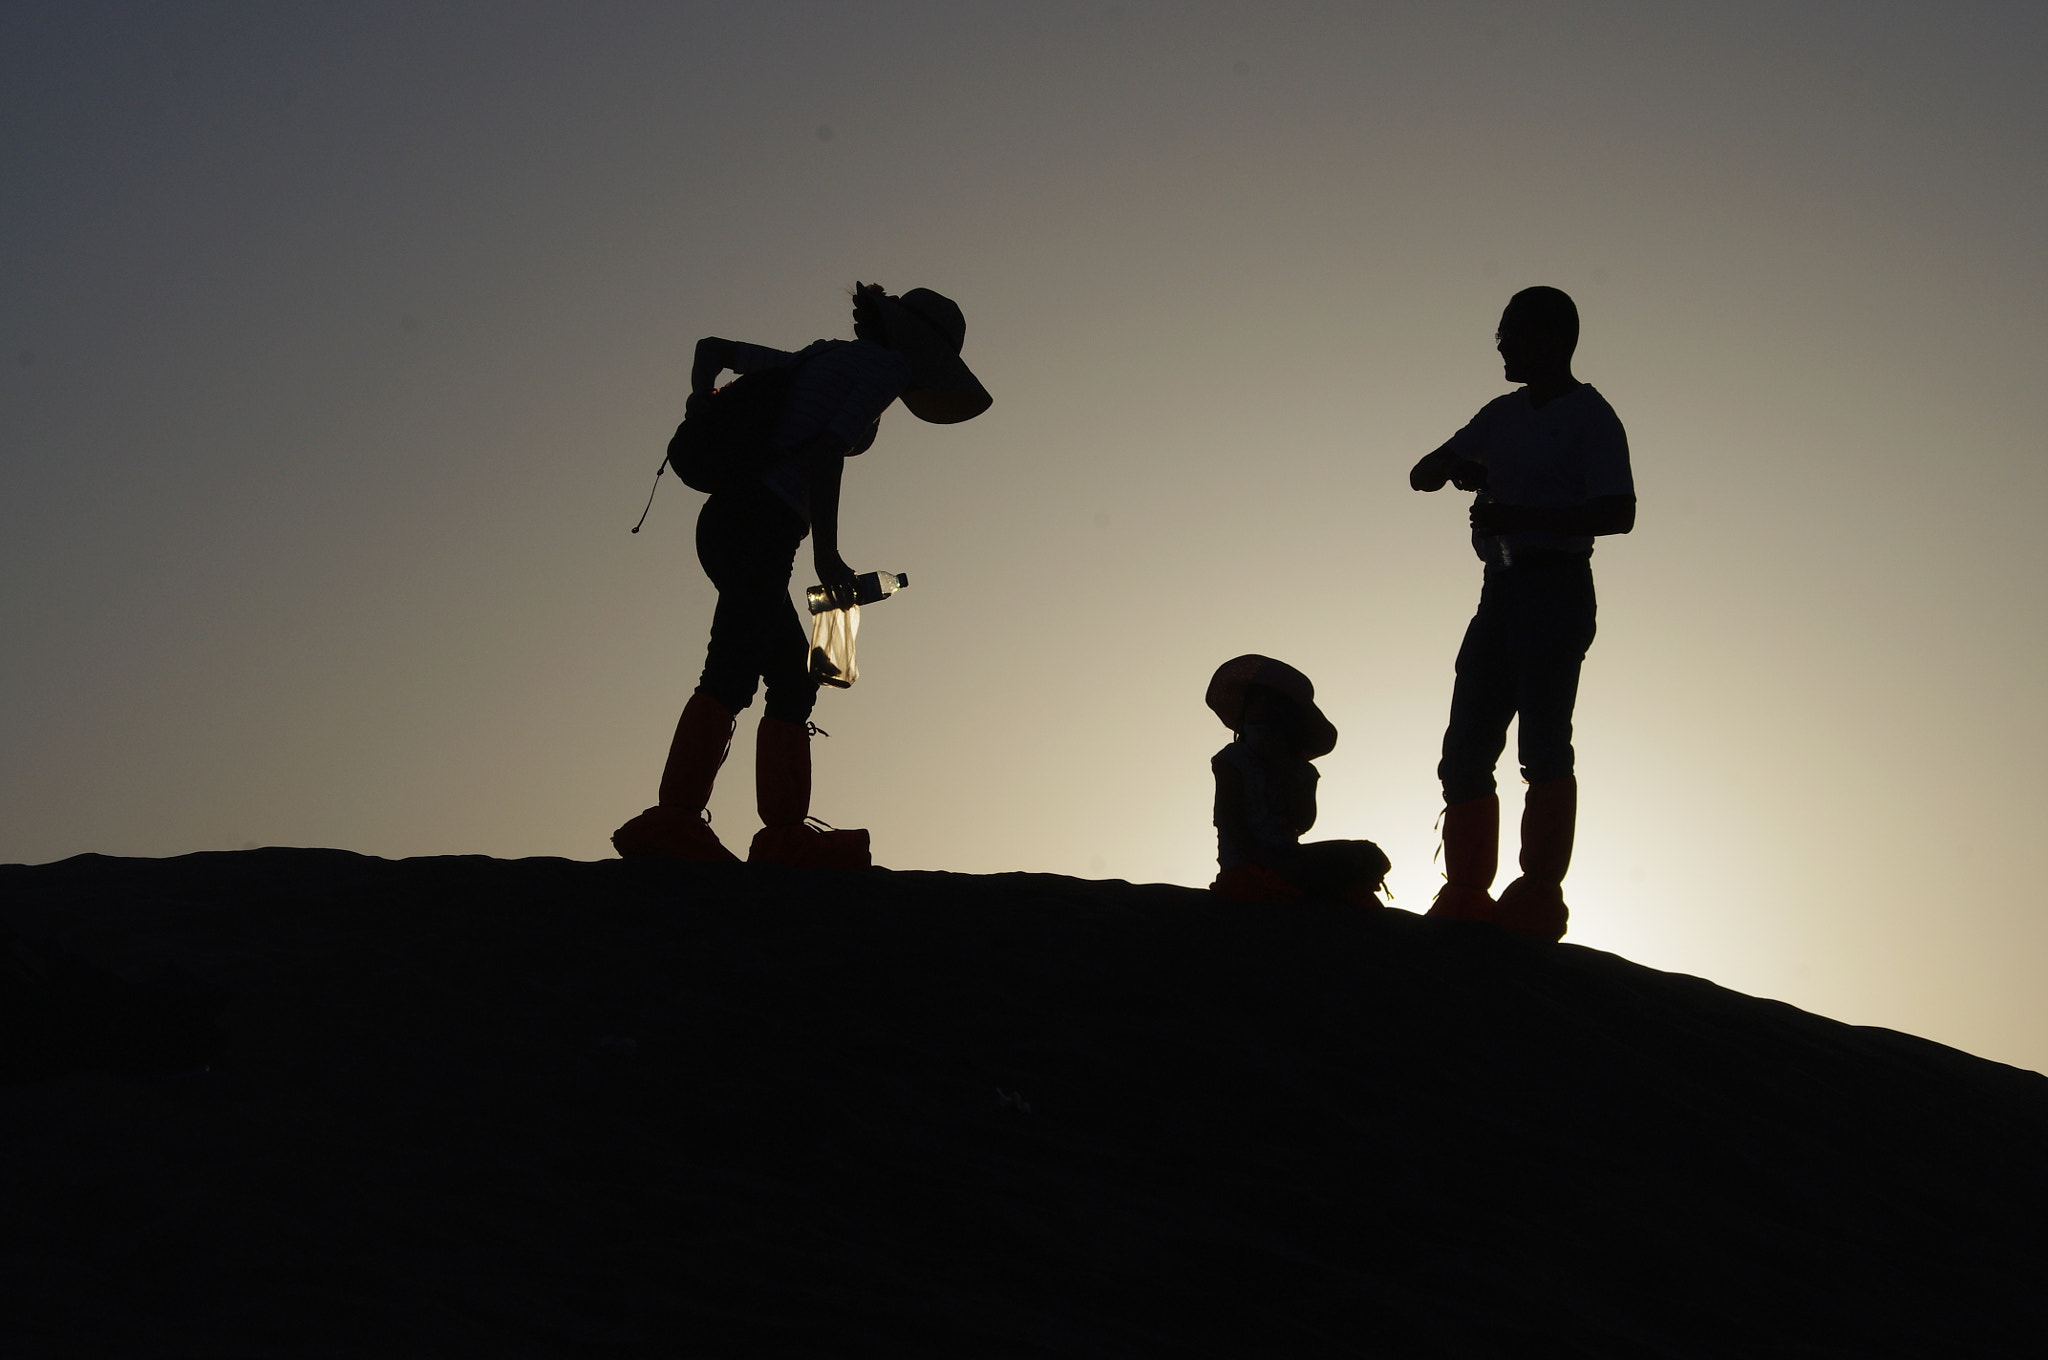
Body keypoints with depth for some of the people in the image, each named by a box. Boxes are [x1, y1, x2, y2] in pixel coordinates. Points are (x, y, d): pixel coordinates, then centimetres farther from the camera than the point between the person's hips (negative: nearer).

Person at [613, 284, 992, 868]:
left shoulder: (820, 360, 27)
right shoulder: (887, 366, 2)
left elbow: (711, 348, 32)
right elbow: (827, 451, -12)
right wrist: (827, 553, -11)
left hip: (725, 521, 9)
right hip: (762, 528, -9)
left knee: (794, 680, 9)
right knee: (733, 673, -17)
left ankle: (785, 834, 5)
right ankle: (673, 819, -25)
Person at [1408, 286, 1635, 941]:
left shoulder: (1590, 416, -3)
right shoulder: (1504, 415, 19)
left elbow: (1617, 513, -14)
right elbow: (1422, 476, 23)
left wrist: (1518, 517, -18)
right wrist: (1452, 464, -1)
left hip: (1555, 587, -8)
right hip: (1501, 591, 8)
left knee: (1543, 744, -13)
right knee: (1465, 748, 3)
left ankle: (1539, 895, -13)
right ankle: (1466, 897, 7)